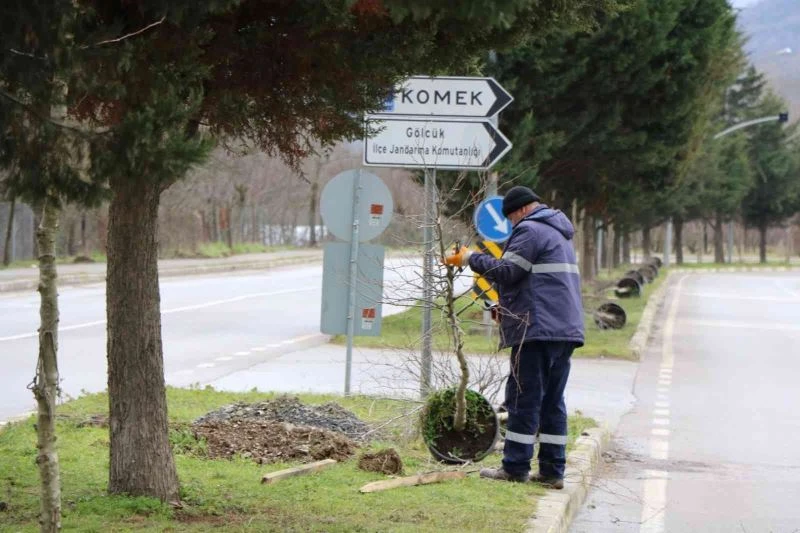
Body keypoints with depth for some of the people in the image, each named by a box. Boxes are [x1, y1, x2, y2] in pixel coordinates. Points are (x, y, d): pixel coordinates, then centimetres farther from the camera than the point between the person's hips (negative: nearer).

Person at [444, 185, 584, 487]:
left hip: (537, 328, -9)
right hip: (566, 329, 9)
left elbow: (507, 272, -15)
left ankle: (515, 468, -4)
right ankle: (552, 471, 8)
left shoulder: (530, 231, -8)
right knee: (553, 401, 9)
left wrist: (471, 259, -4)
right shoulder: (559, 234, 24)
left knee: (524, 398, -5)